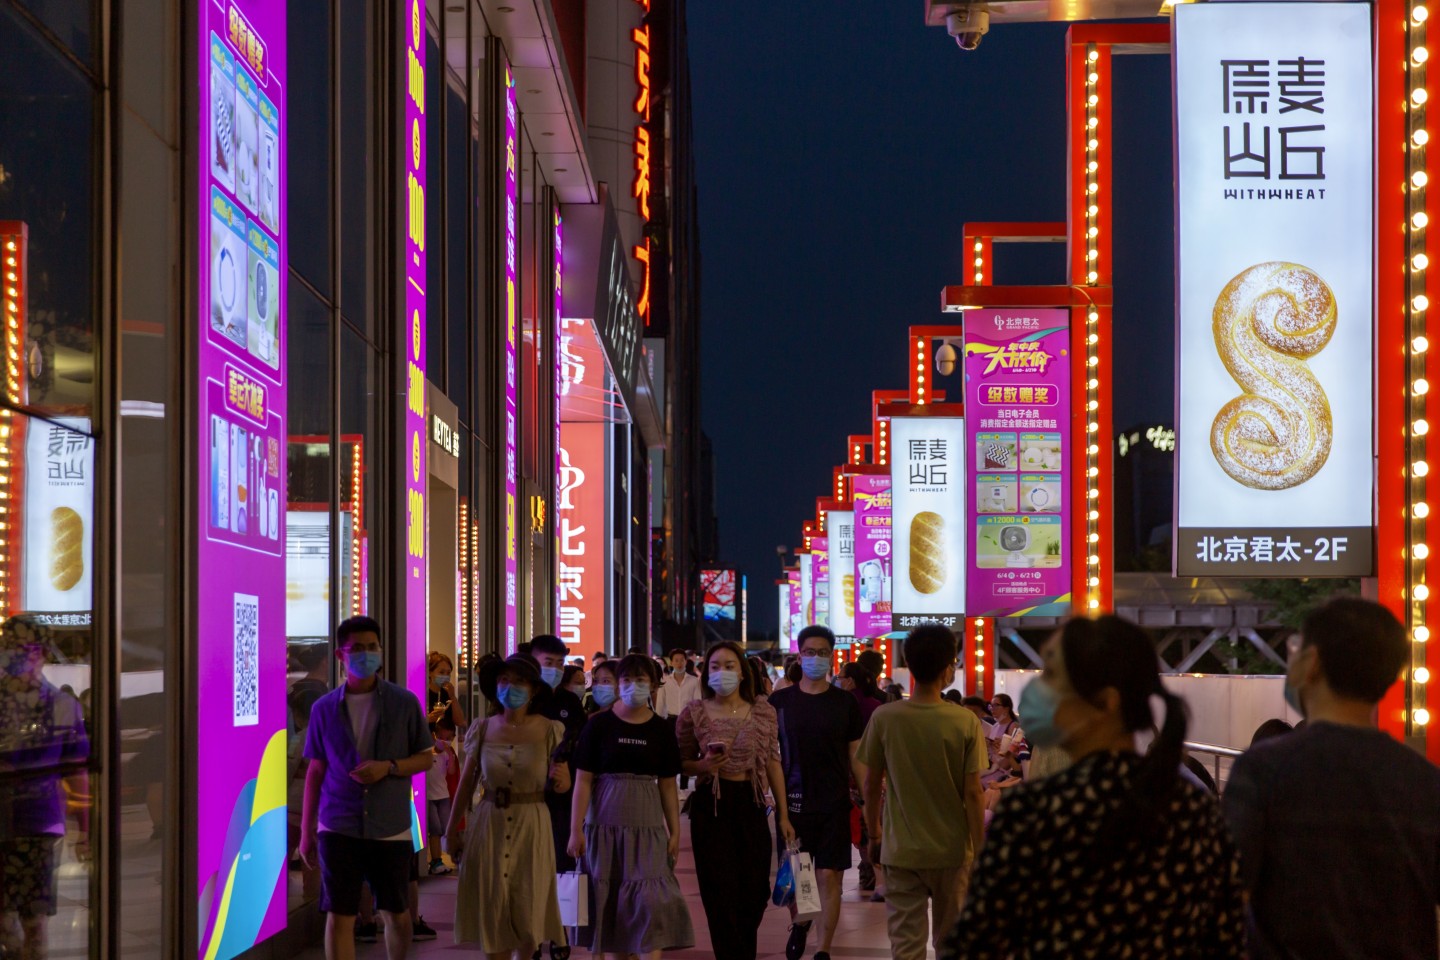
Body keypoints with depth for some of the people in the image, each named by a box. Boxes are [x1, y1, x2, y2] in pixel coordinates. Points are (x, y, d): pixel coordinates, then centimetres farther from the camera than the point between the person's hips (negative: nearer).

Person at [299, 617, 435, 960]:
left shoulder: (404, 703, 0)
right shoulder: (324, 708, 3)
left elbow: (426, 757, 5)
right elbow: (315, 771, 9)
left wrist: (388, 767, -14)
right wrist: (306, 832, 8)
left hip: (391, 828, 0)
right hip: (338, 828, 0)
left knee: (397, 915, 11)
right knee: (339, 916, -4)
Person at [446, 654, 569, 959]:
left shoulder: (550, 731, -5)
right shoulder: (482, 730, -1)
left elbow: (564, 785, 2)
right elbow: (466, 783, 5)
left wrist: (560, 778, -22)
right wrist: (451, 829, 6)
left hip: (531, 827, -1)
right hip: (489, 825, 1)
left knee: (527, 915, 4)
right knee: (492, 911, 3)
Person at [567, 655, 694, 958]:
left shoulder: (661, 729, 5)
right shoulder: (600, 725, -1)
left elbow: (667, 785, 8)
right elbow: (583, 780, -2)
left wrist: (675, 831, 3)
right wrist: (576, 830, -7)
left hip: (647, 825, 1)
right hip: (605, 824, -1)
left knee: (651, 899, -9)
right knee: (611, 903, 2)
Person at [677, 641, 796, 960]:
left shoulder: (764, 713, 2)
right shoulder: (694, 713, -2)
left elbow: (773, 764, 6)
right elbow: (680, 764, 5)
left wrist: (783, 815, 5)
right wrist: (703, 765, -17)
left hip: (750, 805, 2)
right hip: (711, 806, -2)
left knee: (756, 891, 6)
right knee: (721, 892, -3)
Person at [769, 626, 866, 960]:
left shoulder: (845, 703, 2)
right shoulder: (780, 701, 2)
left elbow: (856, 757, 5)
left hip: (834, 805, -1)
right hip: (793, 803, 1)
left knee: (829, 876, -3)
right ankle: (799, 923, 39)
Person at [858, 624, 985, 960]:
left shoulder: (884, 718, -8)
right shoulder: (966, 723, -11)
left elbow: (871, 785, -1)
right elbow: (972, 793, -8)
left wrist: (874, 835, 14)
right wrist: (979, 849, 2)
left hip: (901, 851, 0)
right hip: (952, 850, 0)